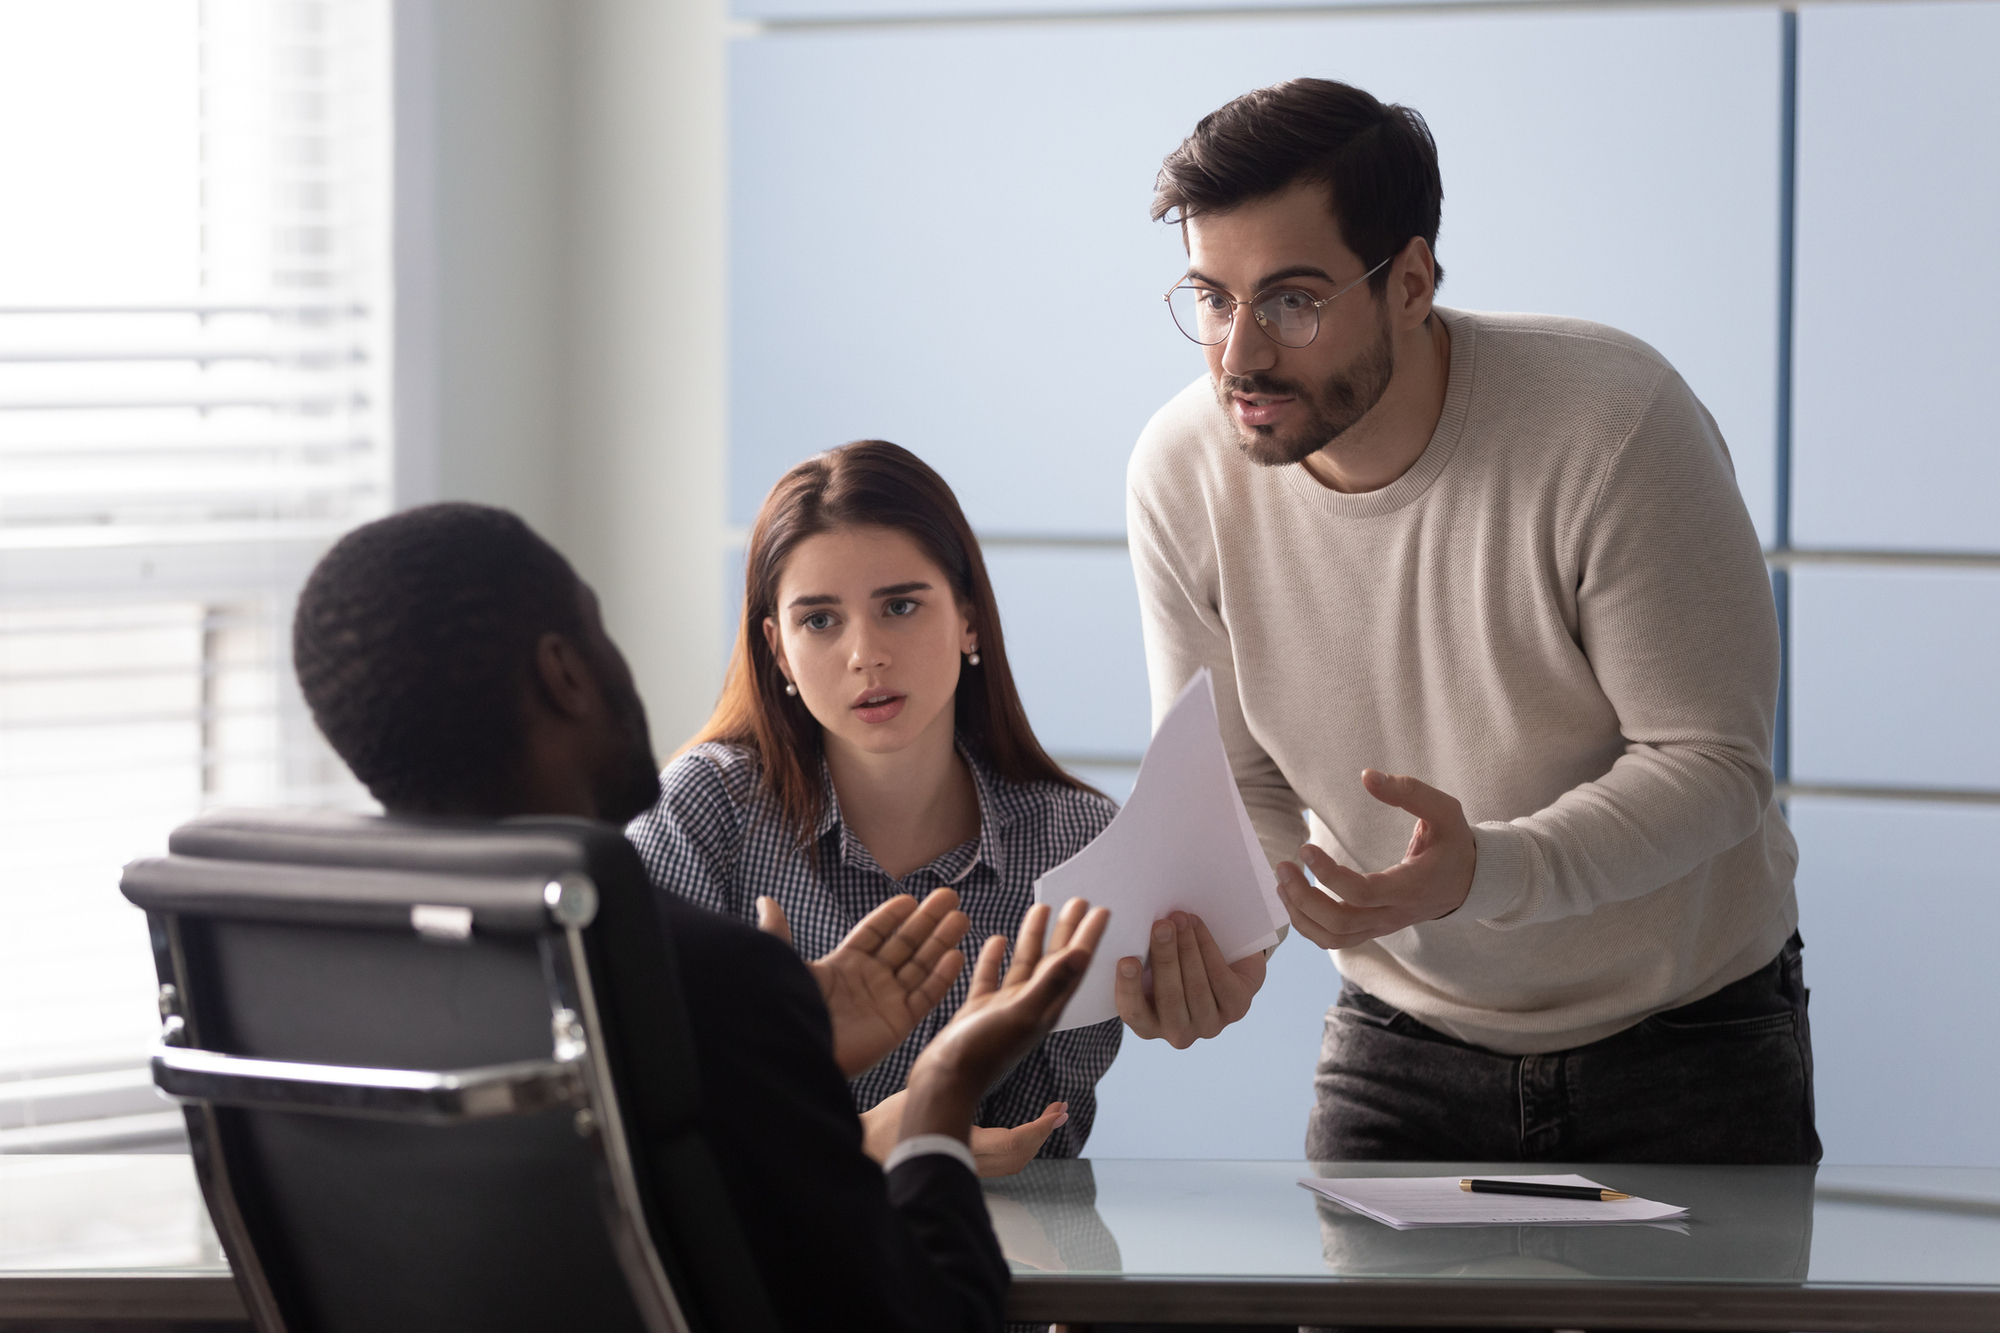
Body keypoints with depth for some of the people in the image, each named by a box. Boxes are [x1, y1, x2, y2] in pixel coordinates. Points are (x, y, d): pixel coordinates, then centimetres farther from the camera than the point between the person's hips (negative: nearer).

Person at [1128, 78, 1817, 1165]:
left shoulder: (1615, 422, -24)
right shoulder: (1182, 473, -11)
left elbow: (1711, 764, -21)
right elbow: (1232, 782, -2)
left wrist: (1487, 873, -39)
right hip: (1404, 1035, 3)